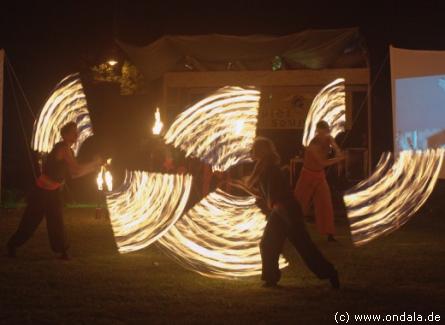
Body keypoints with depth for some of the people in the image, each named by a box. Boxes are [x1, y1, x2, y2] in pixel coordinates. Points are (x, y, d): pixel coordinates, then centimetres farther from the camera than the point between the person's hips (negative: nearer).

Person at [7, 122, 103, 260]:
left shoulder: (68, 150, 7)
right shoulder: (63, 149, -21)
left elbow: (74, 173, 9)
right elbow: (78, 169, -27)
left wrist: (93, 167, 2)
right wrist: (95, 163, -14)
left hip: (54, 190, 8)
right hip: (42, 190, -8)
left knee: (56, 221, 7)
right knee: (31, 221, 3)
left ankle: (62, 251, 10)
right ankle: (12, 245, 19)